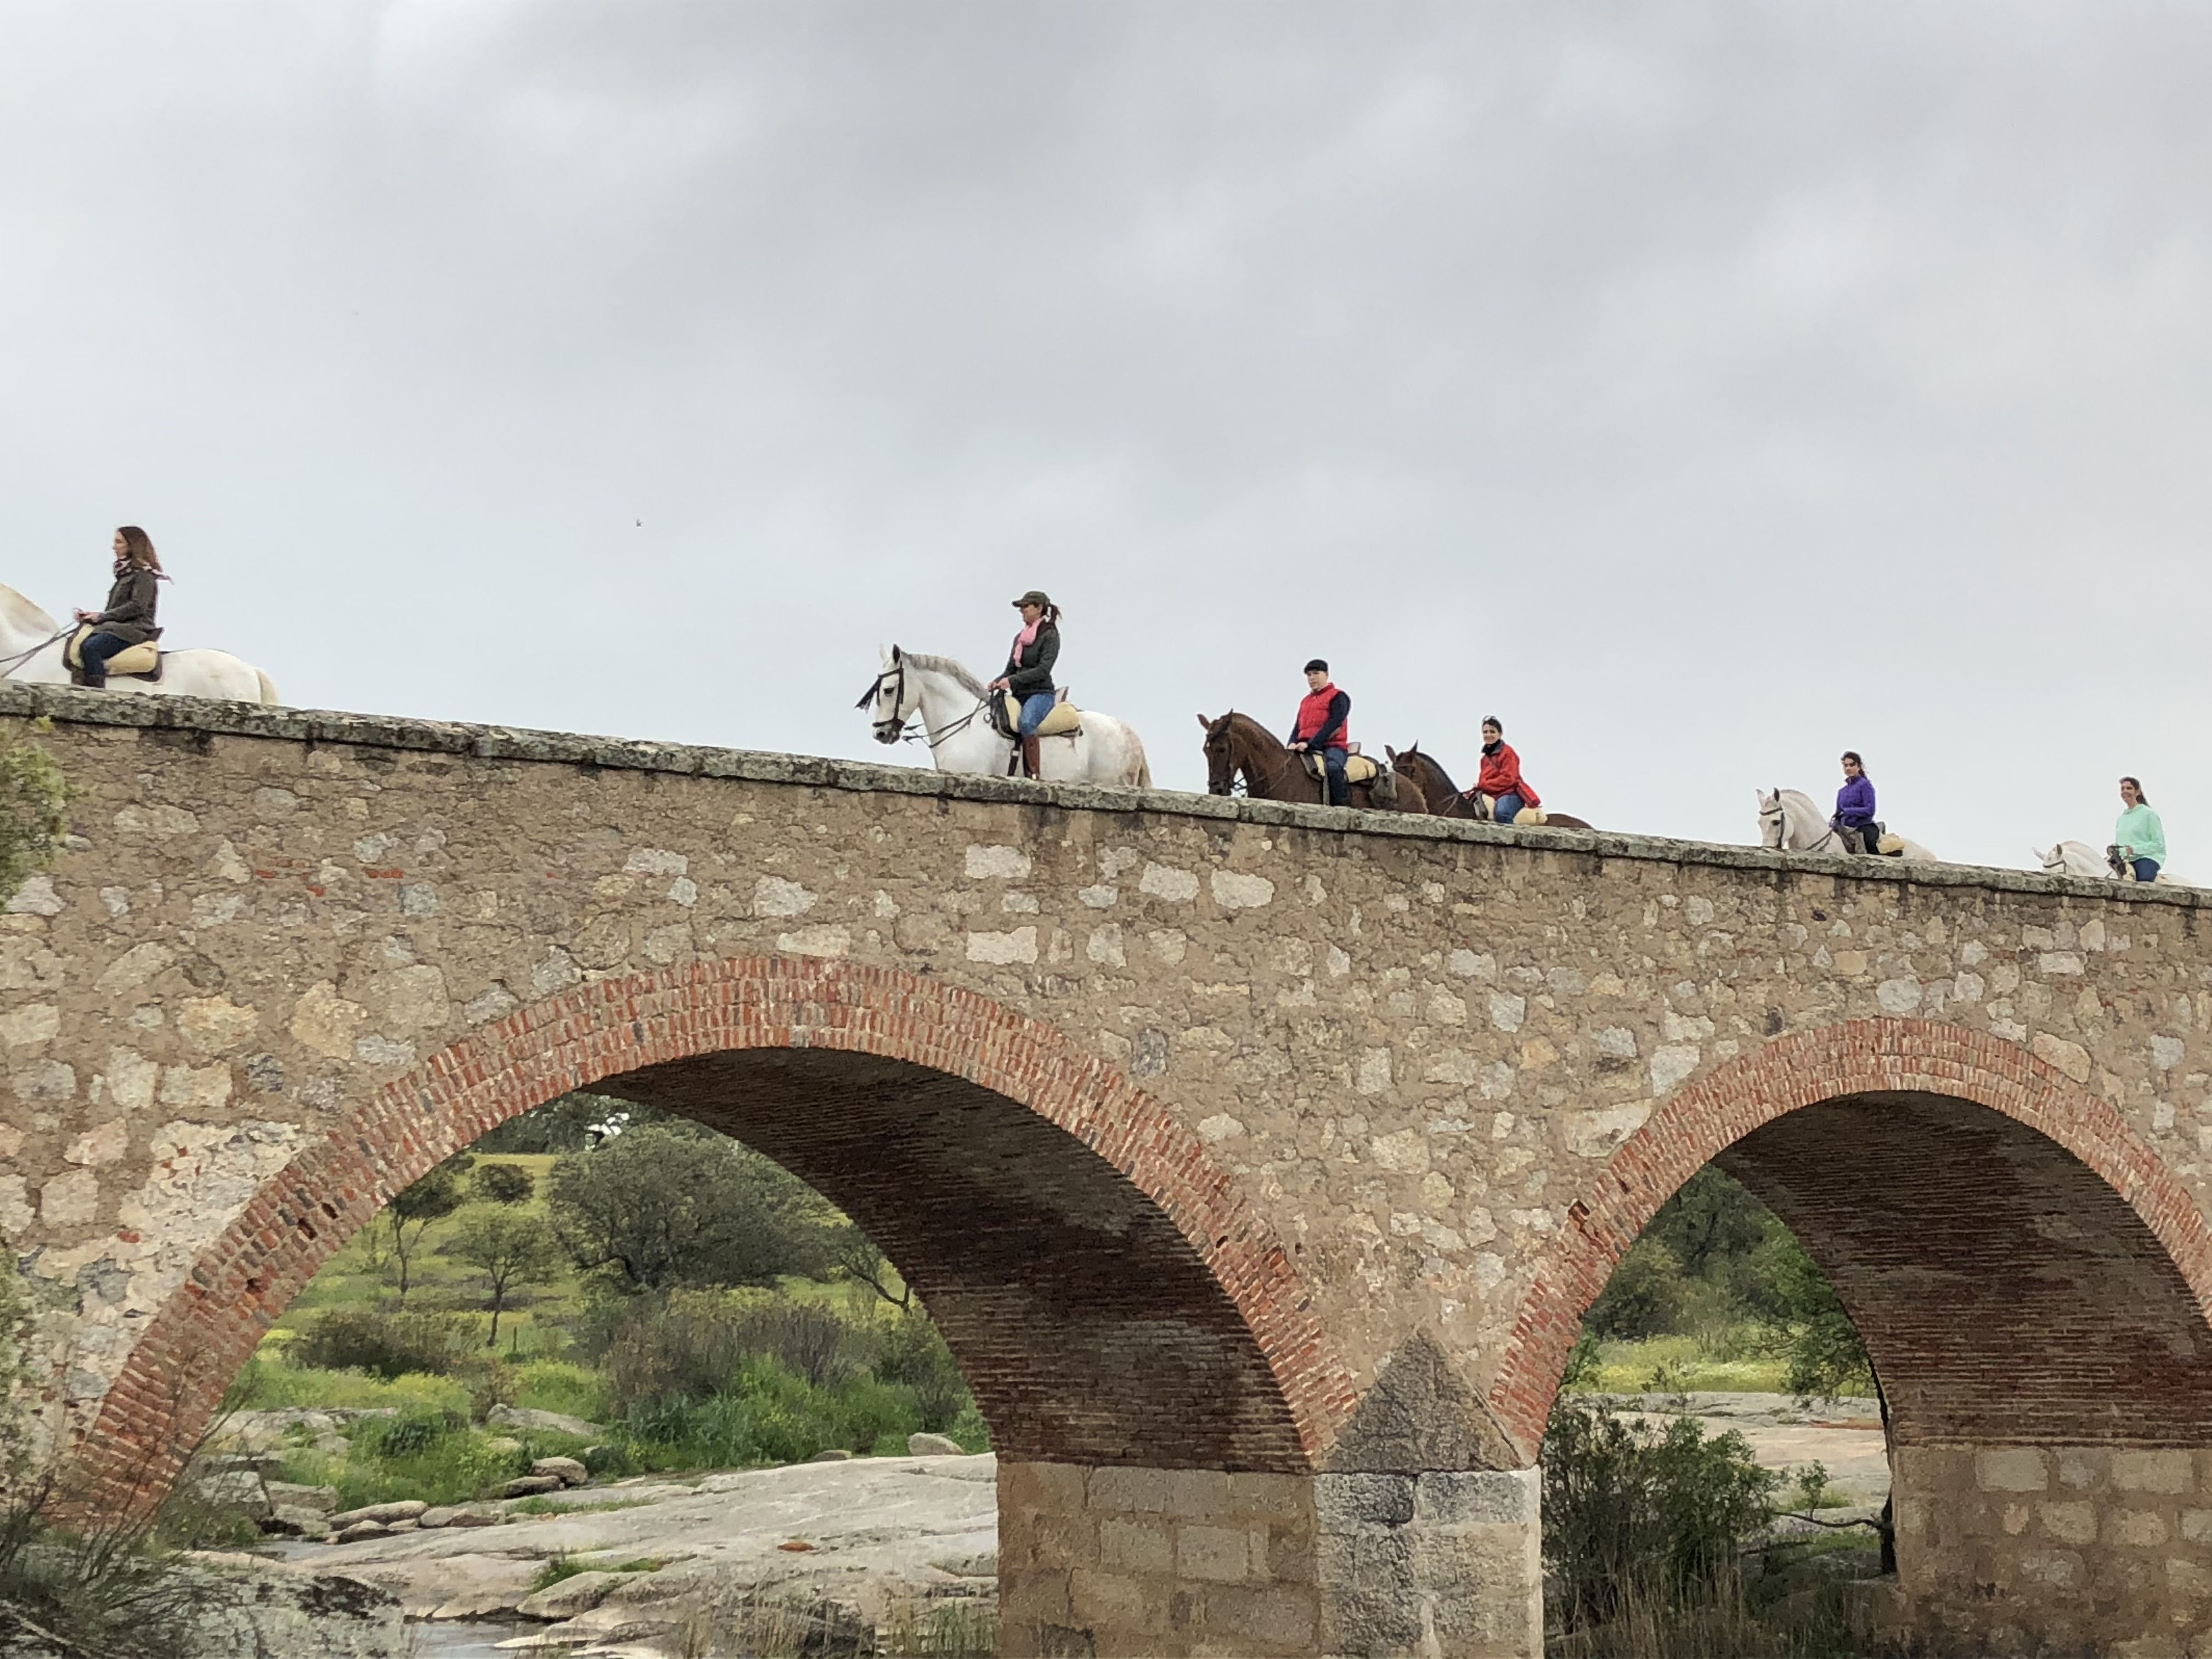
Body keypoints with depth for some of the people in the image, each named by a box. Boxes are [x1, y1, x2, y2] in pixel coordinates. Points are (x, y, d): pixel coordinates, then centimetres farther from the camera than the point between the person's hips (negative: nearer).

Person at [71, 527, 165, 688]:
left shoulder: (144, 575, -5)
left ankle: (97, 690, -32)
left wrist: (102, 616, -16)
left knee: (91, 647, -30)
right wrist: (92, 615, 6)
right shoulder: (125, 573, 24)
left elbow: (137, 606, -17)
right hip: (118, 627, 9)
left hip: (134, 630, -9)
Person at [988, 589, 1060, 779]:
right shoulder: (1020, 638, 19)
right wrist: (998, 682, -3)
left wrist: (1012, 680, -22)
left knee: (1026, 723, -36)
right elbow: (1011, 669, 20)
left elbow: (1043, 670, -15)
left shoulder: (1050, 635, -4)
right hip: (1019, 695, 8)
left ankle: (1034, 775, -35)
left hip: (1041, 694, -8)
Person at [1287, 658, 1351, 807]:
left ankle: (1342, 809, -38)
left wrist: (1310, 744, -21)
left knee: (1332, 768, -37)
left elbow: (1334, 723, -11)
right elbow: (1298, 727, 20)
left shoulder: (1338, 697, 3)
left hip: (1333, 746, -7)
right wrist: (1293, 744, -5)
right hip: (1306, 749, 7)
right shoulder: (1305, 701, 25)